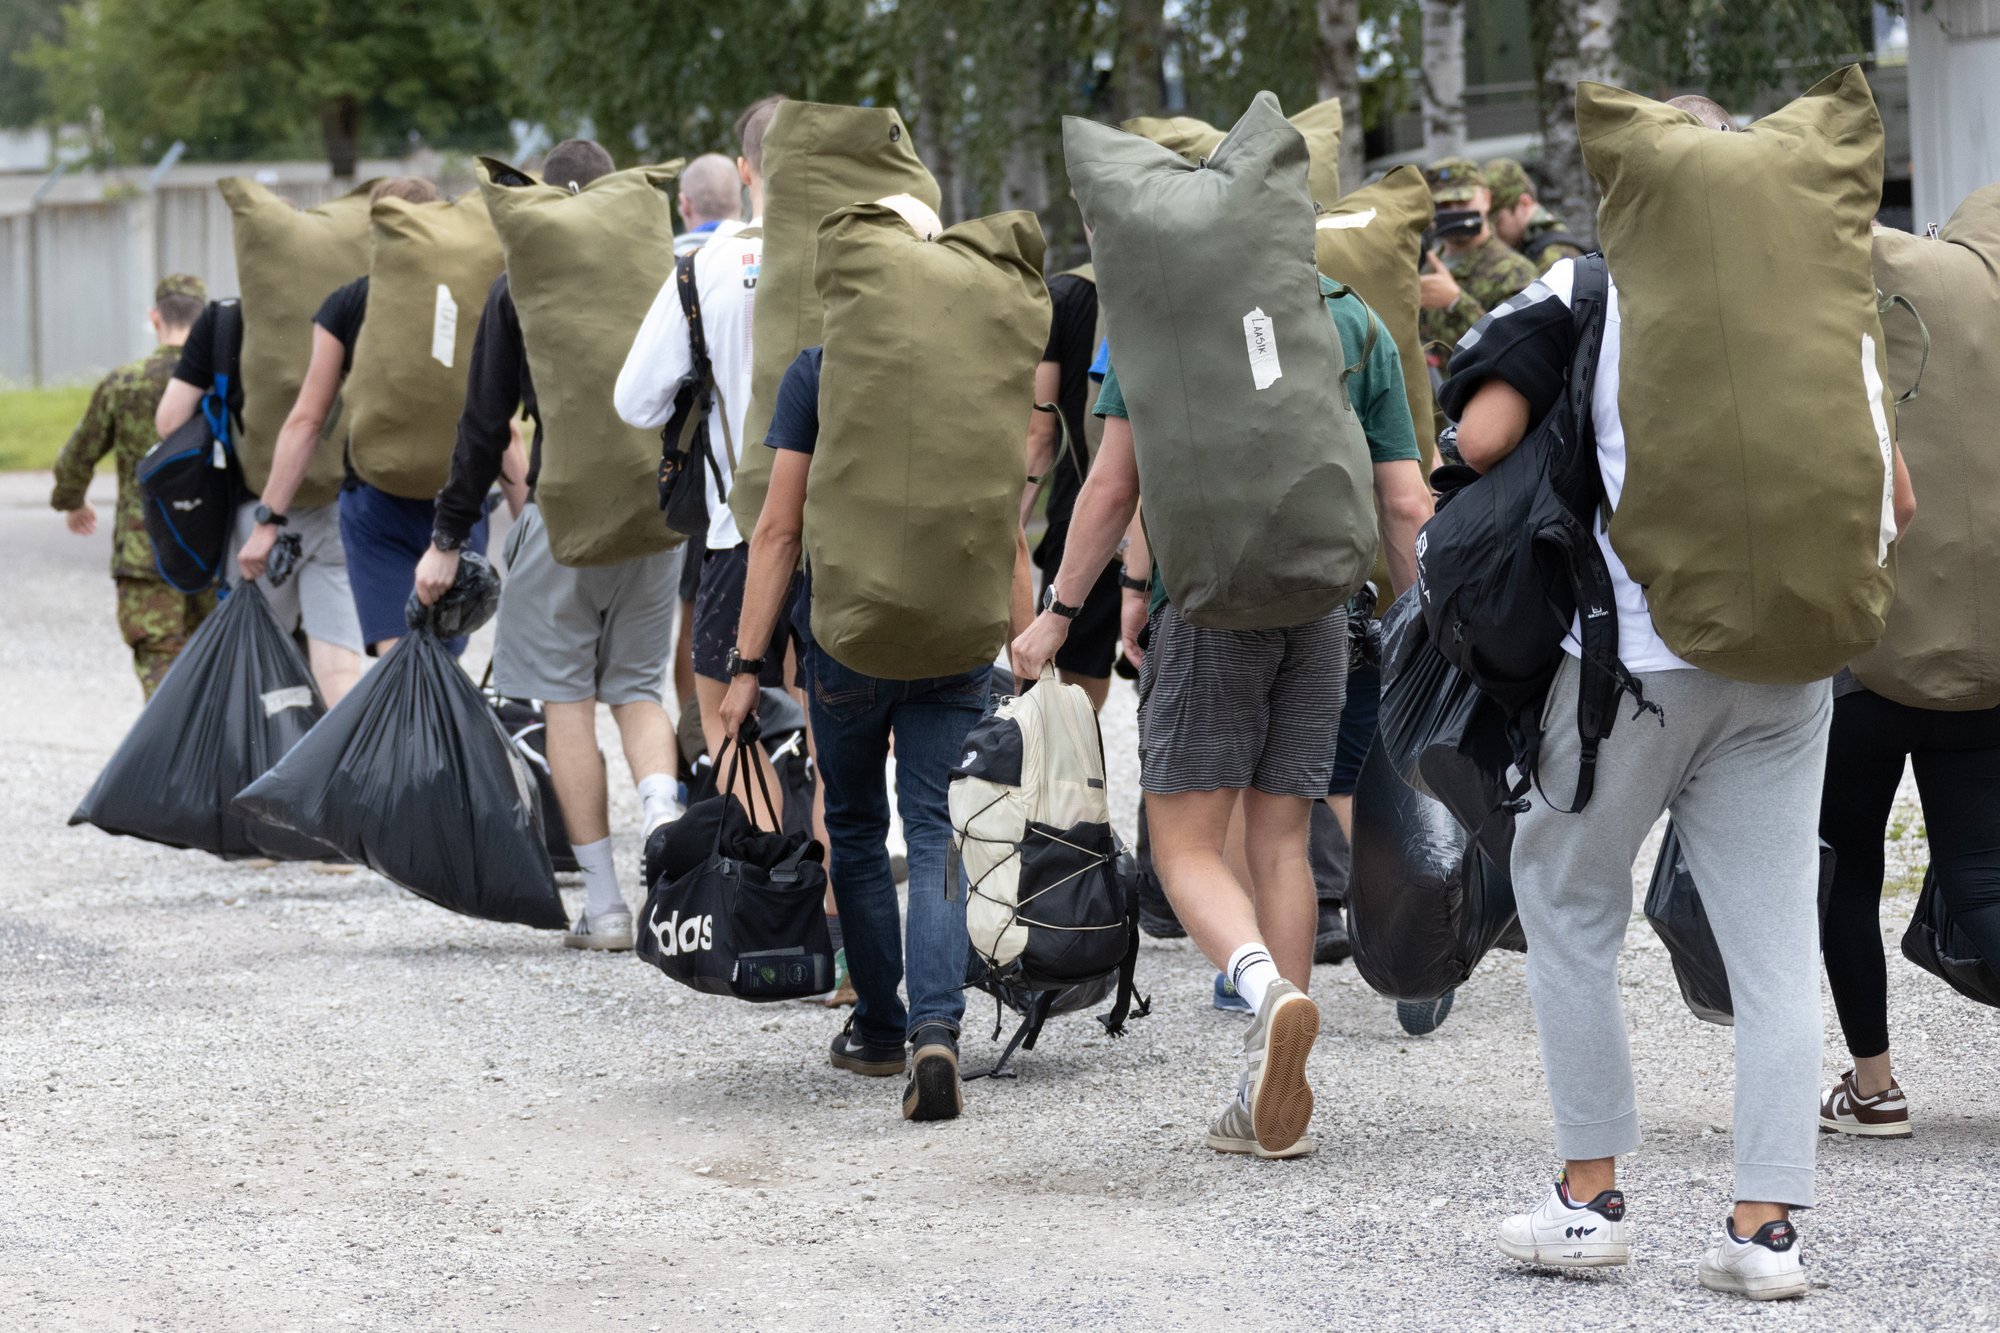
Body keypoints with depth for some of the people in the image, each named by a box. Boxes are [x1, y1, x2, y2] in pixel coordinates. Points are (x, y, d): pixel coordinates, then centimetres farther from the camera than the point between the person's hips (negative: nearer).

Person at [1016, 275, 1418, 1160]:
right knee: (1280, 843, 9)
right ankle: (1270, 1104, 7)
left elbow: (1113, 487, -3)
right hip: (1317, 610, 4)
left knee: (1186, 844, 0)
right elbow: (1405, 505, 6)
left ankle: (1268, 988, -29)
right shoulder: (1360, 325, 9)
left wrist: (1059, 612, 5)